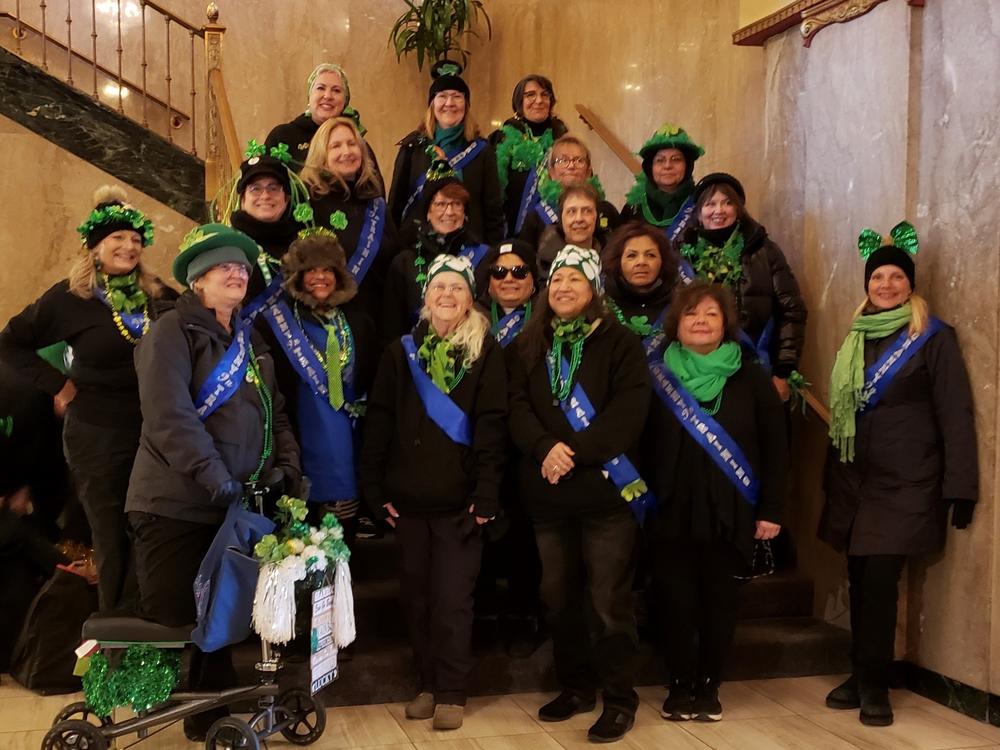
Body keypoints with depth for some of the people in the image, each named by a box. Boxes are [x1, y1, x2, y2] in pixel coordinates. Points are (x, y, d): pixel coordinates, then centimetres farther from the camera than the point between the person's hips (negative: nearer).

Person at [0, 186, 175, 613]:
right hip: (97, 436, -2)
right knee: (112, 541, 7)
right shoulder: (70, 297, -3)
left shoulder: (159, 296, 4)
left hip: (153, 431, 2)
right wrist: (57, 385, -1)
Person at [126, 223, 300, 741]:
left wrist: (286, 463, 0)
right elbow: (168, 414, -21)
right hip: (175, 503, -7)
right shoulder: (172, 331, -8)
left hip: (234, 505, 7)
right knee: (170, 618, -3)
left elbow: (274, 411, 17)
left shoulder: (251, 342, 16)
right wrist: (213, 474, -27)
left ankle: (210, 713, 26)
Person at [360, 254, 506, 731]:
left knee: (452, 599, 0)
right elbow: (378, 421, 6)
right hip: (407, 497, 3)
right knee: (416, 596, 9)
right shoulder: (401, 351, 8)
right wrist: (374, 488, -1)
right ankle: (428, 684, 23)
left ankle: (452, 693, 12)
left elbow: (491, 425, -7)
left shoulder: (486, 353, 0)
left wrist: (486, 493, -14)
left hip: (458, 498, -3)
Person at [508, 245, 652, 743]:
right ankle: (576, 686, 29)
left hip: (605, 491, -4)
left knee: (609, 599, -2)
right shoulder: (528, 346, 10)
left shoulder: (619, 343, -2)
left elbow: (627, 412, -12)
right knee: (559, 596, 14)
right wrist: (545, 448, -18)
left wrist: (575, 454, -20)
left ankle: (620, 698, 10)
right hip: (546, 494, 5)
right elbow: (517, 408, 0)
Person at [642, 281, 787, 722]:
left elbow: (775, 447, 1)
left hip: (729, 514, 0)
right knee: (676, 602, 6)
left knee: (720, 602, 9)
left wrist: (771, 510, -3)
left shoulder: (750, 378, 0)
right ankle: (680, 686, 21)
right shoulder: (657, 375, 0)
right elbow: (640, 444, 2)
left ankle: (709, 687, 24)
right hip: (671, 512, 0)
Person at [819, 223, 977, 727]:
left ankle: (874, 685, 4)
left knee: (880, 580, -9)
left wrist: (960, 487, -14)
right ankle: (863, 677, 17)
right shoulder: (856, 339, 13)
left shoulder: (934, 339, -4)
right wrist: (831, 478, 18)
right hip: (854, 481, 5)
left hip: (905, 483, -5)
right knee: (860, 581, 6)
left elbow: (956, 416, -8)